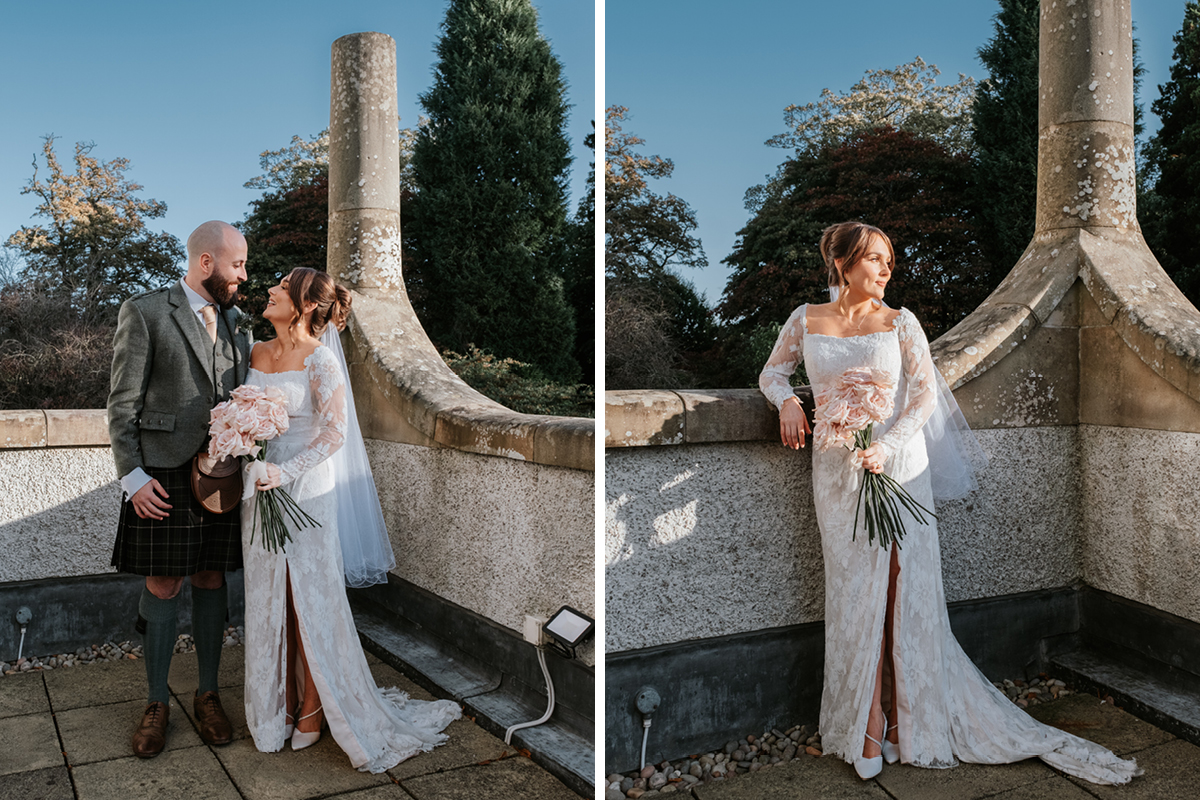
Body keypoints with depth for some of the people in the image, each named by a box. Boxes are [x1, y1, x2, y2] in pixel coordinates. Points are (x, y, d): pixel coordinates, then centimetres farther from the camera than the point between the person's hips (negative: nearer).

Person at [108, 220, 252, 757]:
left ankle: (207, 696, 23)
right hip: (165, 476, -4)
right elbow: (122, 404, -6)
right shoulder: (144, 313, -4)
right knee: (162, 589, 4)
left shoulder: (235, 323, 12)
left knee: (211, 583, 10)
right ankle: (158, 704, 19)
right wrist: (132, 476, -12)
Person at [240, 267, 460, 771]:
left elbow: (334, 433, -14)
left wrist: (286, 472, -22)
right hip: (259, 490, 6)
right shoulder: (256, 353, 7)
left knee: (310, 599, 4)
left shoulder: (319, 360, -12)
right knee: (269, 599, 13)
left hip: (305, 493, -6)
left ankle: (313, 707, 19)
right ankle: (280, 702, 27)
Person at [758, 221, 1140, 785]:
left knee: (903, 589, 0)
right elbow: (773, 370, 18)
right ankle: (870, 728, 7)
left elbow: (925, 391, -2)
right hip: (838, 473, 0)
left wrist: (887, 446, -16)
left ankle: (909, 721, 13)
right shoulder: (806, 321, 6)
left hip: (899, 468, 0)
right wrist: (786, 400, -4)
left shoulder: (899, 322, 3)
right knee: (857, 593, 0)